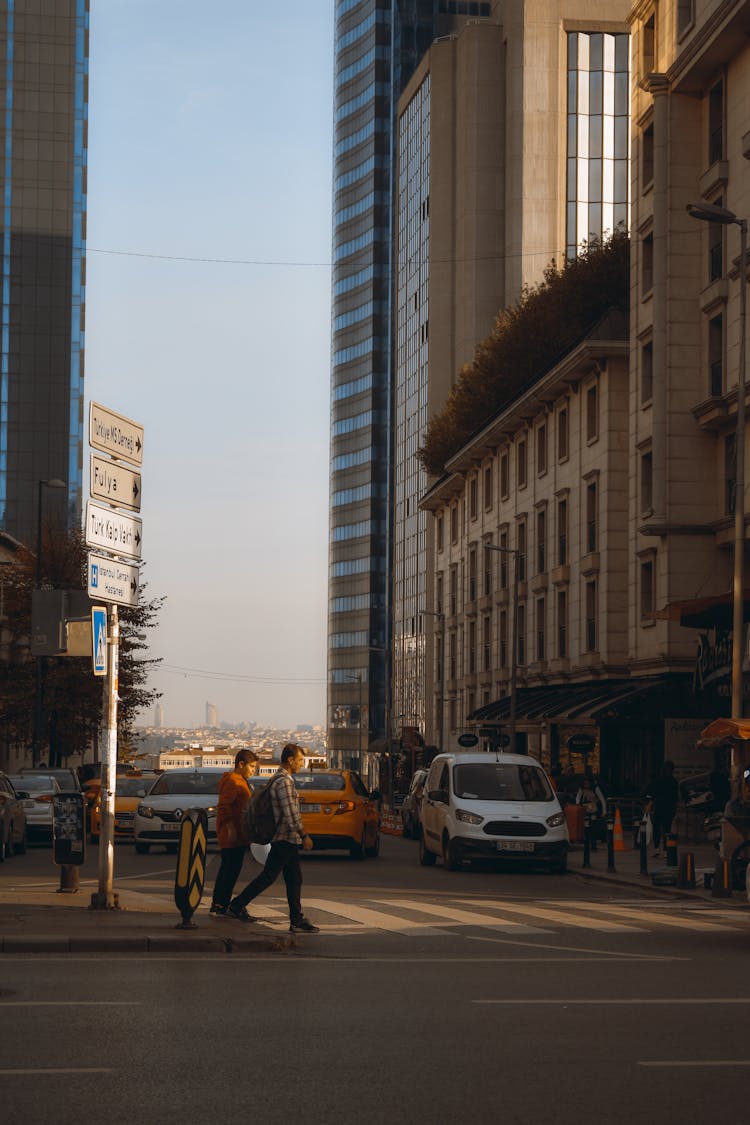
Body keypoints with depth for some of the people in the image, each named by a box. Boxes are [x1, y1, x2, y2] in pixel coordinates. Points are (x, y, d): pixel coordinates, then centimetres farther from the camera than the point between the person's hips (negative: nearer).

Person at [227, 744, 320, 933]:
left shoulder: (278, 779, 16)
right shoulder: (284, 782, -17)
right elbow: (290, 814, -21)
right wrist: (304, 836, -15)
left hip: (288, 840, 10)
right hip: (285, 838, -10)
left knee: (294, 880, 7)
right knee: (269, 876, -4)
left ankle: (297, 921, 6)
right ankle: (237, 905, 4)